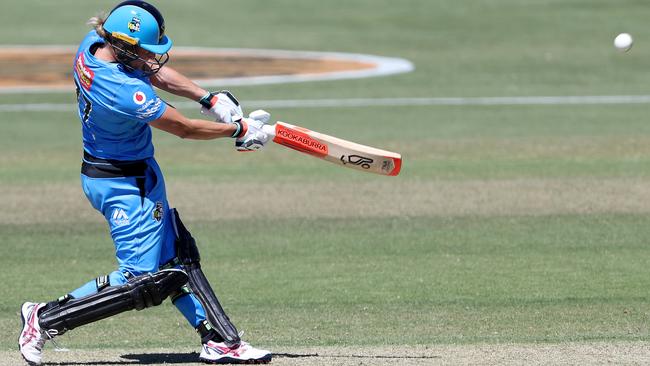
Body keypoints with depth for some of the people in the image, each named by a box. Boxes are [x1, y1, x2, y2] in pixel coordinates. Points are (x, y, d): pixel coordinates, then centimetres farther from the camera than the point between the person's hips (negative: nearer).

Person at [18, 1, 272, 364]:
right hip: (125, 184, -10)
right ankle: (46, 318, 2)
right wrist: (238, 129, -7)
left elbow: (155, 72, 6)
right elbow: (184, 128, -20)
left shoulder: (93, 44, -8)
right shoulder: (125, 91, -33)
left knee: (176, 256, 15)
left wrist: (210, 99, -4)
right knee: (140, 281, -6)